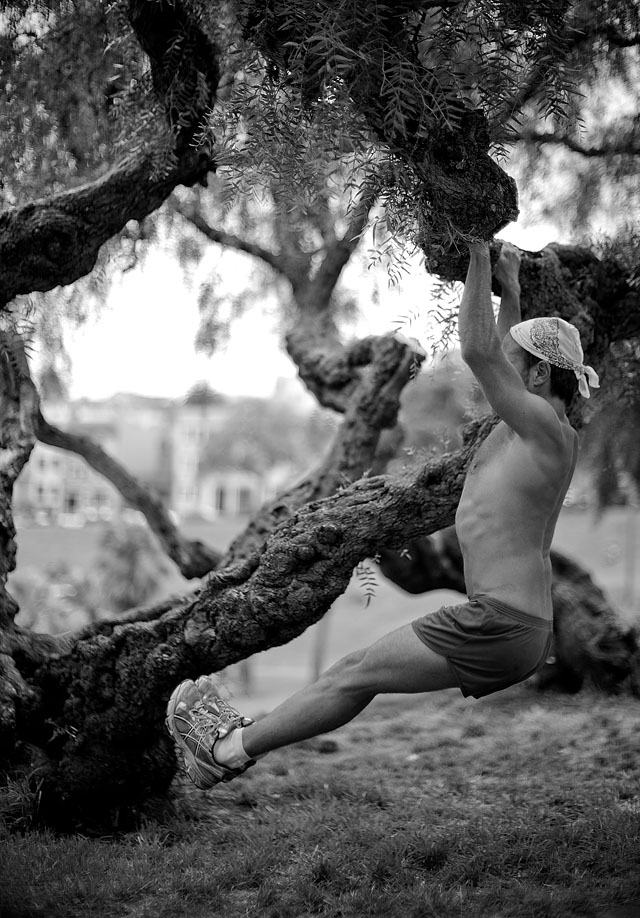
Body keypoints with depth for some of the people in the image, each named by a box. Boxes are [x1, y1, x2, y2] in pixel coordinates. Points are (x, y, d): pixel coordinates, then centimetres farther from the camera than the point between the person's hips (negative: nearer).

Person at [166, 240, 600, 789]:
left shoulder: (548, 429, -15)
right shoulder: (535, 426, 14)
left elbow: (478, 351, -23)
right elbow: (496, 356, 33)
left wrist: (480, 255, -17)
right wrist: (509, 290, 29)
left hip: (501, 625, -10)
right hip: (520, 627, 10)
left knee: (358, 676, -1)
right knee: (362, 666, 14)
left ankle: (233, 748, 10)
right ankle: (242, 740, 22)